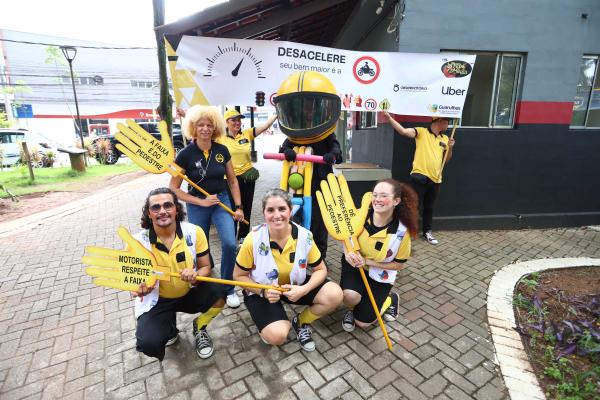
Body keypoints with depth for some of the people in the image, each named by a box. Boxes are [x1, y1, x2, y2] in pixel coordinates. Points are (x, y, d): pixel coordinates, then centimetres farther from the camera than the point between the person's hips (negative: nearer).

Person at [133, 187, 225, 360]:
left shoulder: (194, 232, -16)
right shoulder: (139, 242, -18)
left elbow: (205, 267, -7)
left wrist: (195, 276, -30)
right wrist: (140, 289, -32)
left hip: (190, 293, 1)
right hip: (157, 301, -1)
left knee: (218, 294, -28)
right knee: (148, 344, -25)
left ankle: (199, 327, 7)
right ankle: (169, 329, 15)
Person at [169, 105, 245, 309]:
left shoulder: (222, 150, -4)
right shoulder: (185, 154, -12)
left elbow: (232, 180, 6)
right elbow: (174, 188, -9)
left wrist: (238, 206, -1)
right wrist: (201, 201, -15)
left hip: (222, 201, 1)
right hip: (197, 205, -1)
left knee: (230, 244, -14)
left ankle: (228, 288, 8)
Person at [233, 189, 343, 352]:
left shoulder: (304, 236, -19)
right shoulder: (253, 240, -24)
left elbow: (320, 270, -7)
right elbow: (239, 276, -9)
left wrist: (303, 290, -25)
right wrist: (263, 291, -26)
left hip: (294, 285, 3)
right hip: (261, 292, -2)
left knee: (334, 294, -18)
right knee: (277, 336, -27)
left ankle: (301, 322, 10)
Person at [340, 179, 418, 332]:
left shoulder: (402, 231, -25)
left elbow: (399, 264, -12)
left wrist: (367, 261, -22)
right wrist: (348, 253, -25)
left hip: (380, 275, -1)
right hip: (354, 265, 1)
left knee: (362, 322, 3)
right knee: (350, 296, -31)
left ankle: (391, 298, 31)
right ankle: (351, 309, 9)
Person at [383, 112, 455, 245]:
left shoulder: (445, 139, 14)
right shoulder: (421, 132, -3)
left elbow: (447, 159, 18)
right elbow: (403, 131, -18)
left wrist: (450, 148, -2)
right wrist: (389, 117, -28)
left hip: (435, 179, 5)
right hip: (419, 176, -5)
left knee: (429, 208, 16)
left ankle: (427, 232, 30)